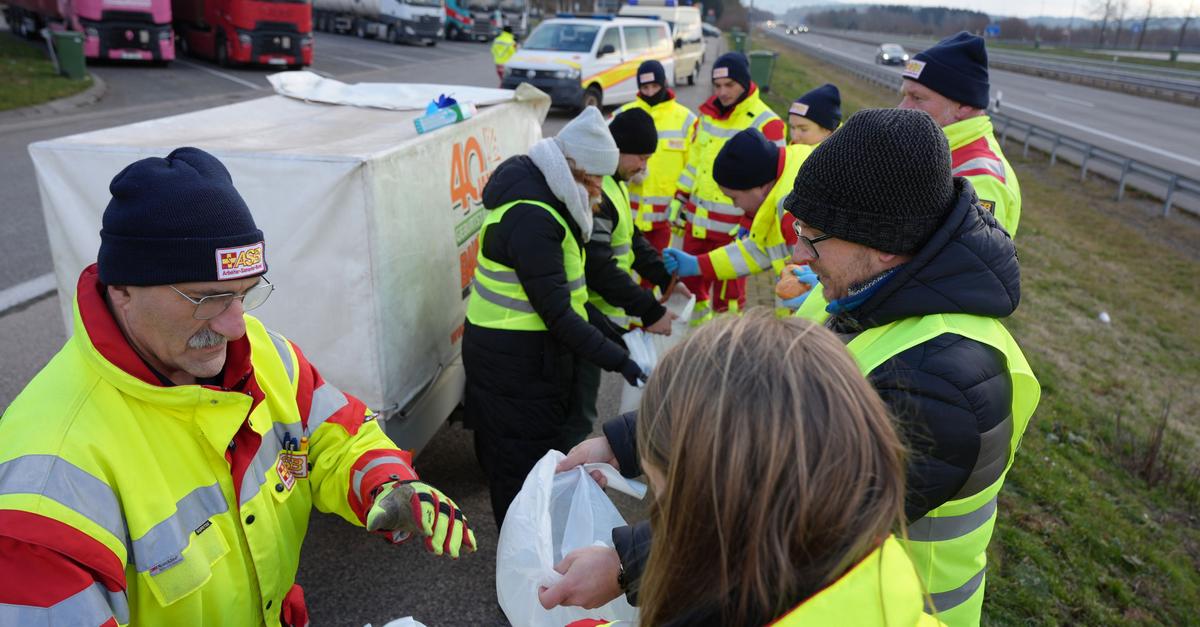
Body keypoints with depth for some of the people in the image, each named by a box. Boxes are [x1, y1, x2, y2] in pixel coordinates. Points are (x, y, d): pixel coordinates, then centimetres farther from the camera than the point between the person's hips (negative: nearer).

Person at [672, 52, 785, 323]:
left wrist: (749, 223, -19)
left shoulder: (765, 123, -13)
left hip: (732, 226, -7)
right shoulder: (707, 114, 9)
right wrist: (680, 198, 15)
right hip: (697, 219, 7)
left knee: (727, 293, 3)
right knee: (690, 283, 17)